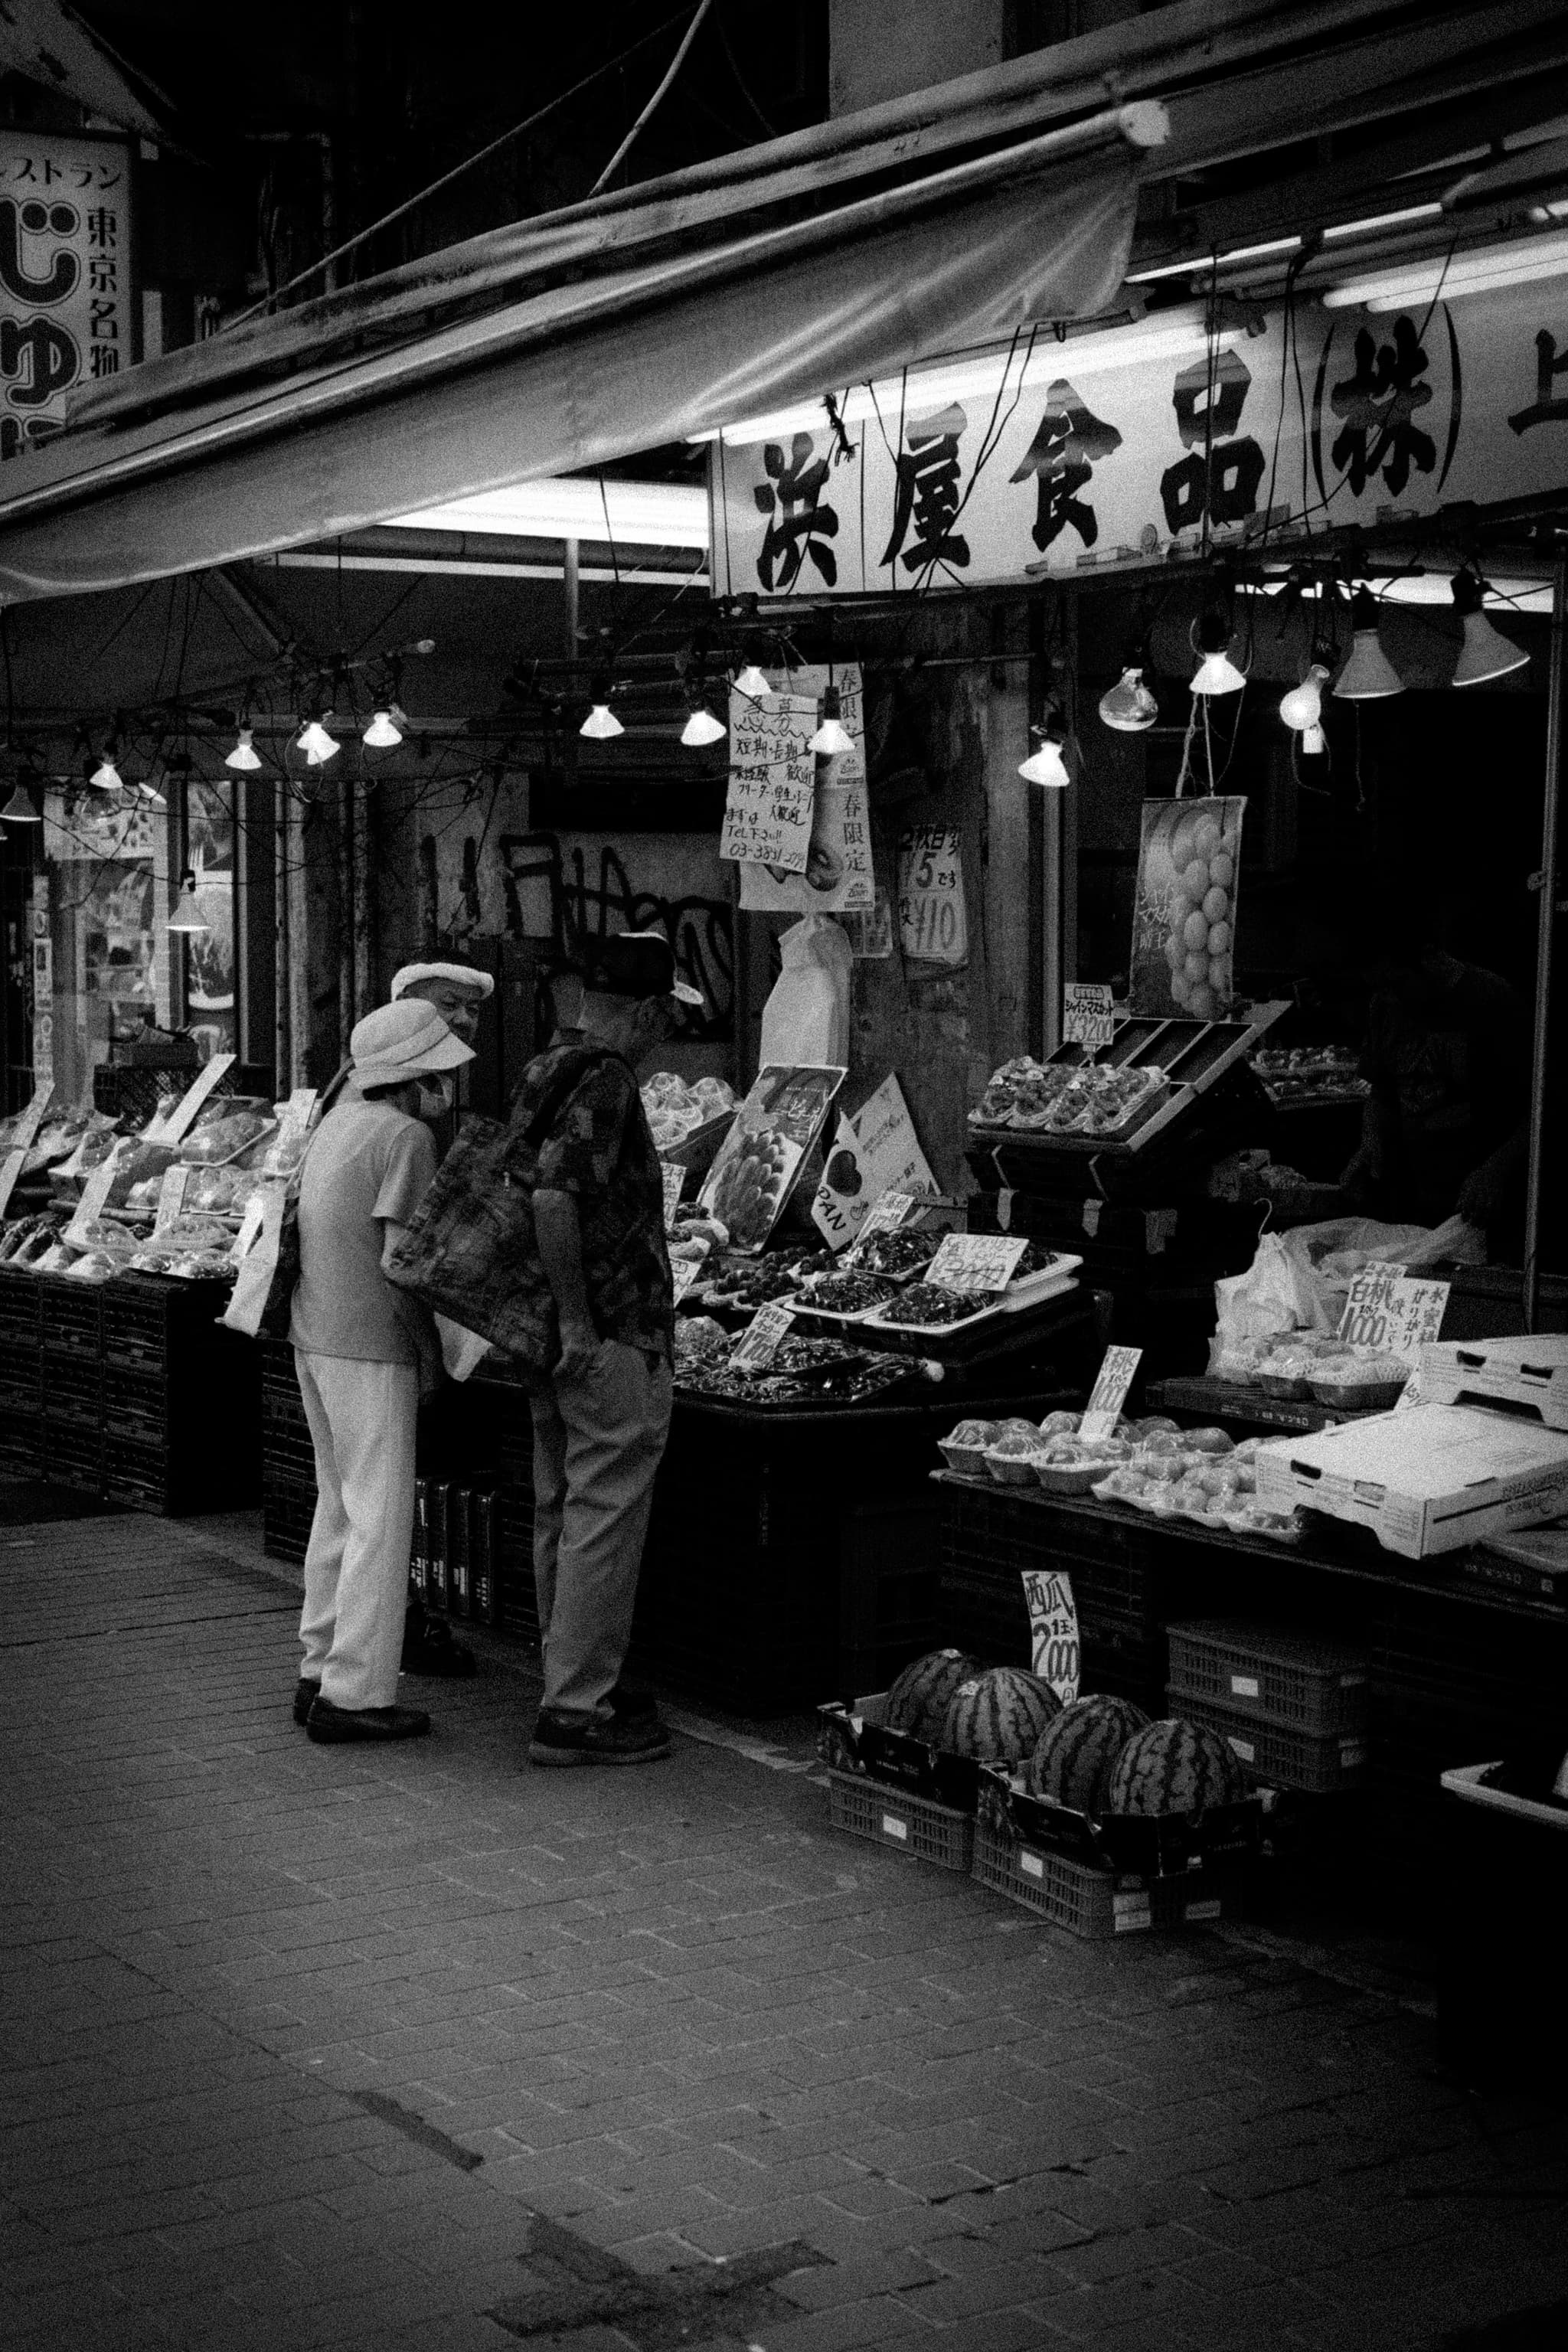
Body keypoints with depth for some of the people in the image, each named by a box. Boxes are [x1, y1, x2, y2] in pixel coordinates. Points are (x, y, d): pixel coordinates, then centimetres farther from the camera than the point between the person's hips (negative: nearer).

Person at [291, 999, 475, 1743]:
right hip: (371, 1347, -9)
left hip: (313, 1336, 9)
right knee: (381, 1518, -4)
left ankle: (320, 1671, 21)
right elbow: (399, 1263, -20)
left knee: (340, 1505, 17)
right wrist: (430, 1347, -8)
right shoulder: (407, 1138, -16)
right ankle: (354, 1694, -3)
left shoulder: (338, 1120, 9)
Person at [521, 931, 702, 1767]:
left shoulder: (541, 1069, 13)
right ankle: (575, 1712, -1)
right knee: (604, 1520, -4)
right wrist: (576, 1322, -22)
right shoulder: (603, 1081, -17)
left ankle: (578, 1685, 26)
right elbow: (553, 1198, -28)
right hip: (613, 1340, -10)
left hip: (556, 1341, 10)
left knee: (561, 1515, 15)